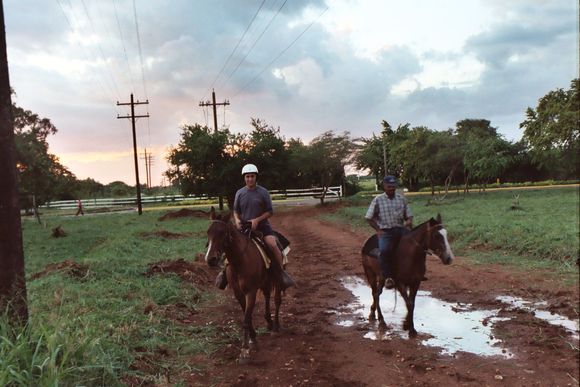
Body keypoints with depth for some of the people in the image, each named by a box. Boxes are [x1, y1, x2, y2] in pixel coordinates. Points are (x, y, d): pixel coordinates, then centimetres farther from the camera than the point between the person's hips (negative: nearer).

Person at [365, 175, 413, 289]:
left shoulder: (402, 199, 10)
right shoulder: (378, 200, 2)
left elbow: (409, 215, 16)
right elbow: (369, 218, 5)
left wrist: (409, 221, -8)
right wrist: (378, 230, -4)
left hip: (401, 230, 4)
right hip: (385, 232, -4)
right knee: (385, 250, -31)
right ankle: (388, 277, -21)